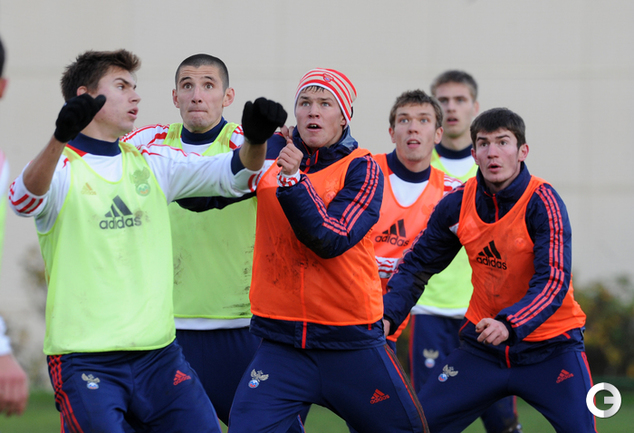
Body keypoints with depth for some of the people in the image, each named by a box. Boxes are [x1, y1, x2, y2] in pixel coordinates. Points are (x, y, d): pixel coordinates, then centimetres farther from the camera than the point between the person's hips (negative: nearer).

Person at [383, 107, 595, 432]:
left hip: (549, 348, -4)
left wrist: (509, 325, -41)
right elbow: (417, 266, 6)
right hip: (482, 345, 4)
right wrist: (387, 316, -9)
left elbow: (553, 282, -26)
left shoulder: (542, 202, -18)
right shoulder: (457, 204, -4)